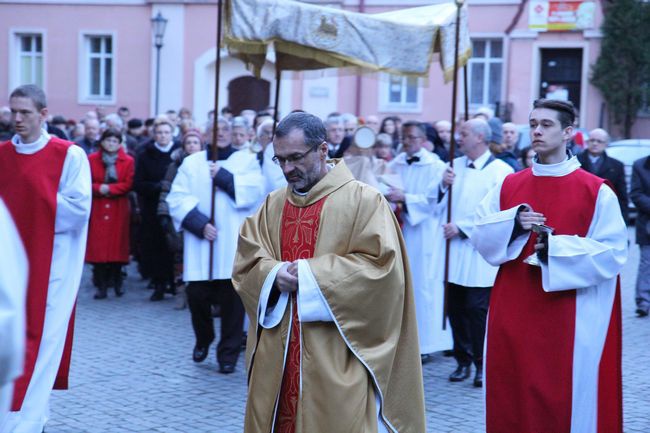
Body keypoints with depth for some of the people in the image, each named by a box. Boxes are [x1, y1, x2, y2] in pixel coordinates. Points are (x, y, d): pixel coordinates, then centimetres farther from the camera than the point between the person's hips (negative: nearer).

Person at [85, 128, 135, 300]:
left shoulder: (128, 161, 4)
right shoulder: (92, 159, 6)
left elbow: (128, 184, -4)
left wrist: (109, 189, -15)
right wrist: (99, 188, -15)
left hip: (119, 210, 0)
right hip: (98, 209, 0)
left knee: (117, 244, -1)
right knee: (98, 246, -5)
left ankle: (116, 282, 14)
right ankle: (101, 285, 0)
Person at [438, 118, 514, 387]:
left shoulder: (500, 170, -6)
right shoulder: (455, 165, 13)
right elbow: (441, 205, 14)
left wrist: (461, 227, -13)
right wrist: (444, 185, -5)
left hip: (481, 252, -6)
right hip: (455, 250, 6)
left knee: (477, 309, -6)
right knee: (456, 308, 8)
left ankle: (482, 364, 7)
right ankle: (463, 361, 20)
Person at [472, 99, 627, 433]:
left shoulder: (597, 192, -4)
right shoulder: (508, 186, 8)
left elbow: (613, 252, -9)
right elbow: (481, 235, 5)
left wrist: (556, 248, -18)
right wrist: (514, 224, -14)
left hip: (568, 318, -4)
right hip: (513, 313, 4)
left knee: (565, 398, 3)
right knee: (510, 397, 9)